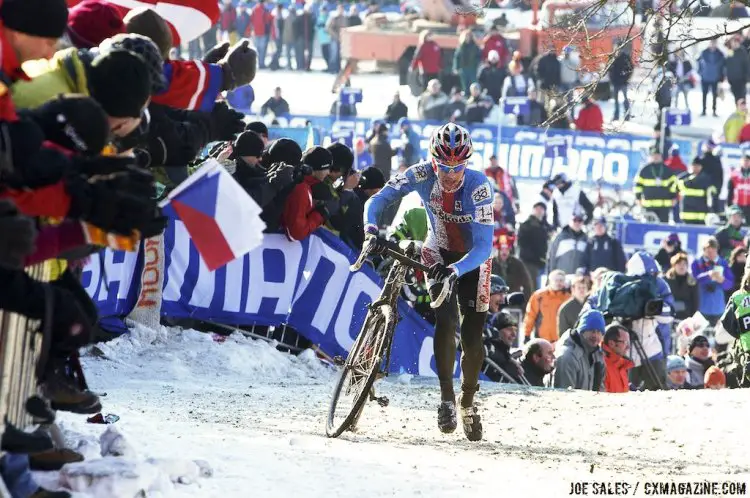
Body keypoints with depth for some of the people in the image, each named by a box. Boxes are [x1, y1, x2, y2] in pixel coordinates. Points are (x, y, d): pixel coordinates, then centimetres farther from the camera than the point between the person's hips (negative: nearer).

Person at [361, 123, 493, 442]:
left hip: (472, 259, -1)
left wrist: (455, 271, -52)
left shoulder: (479, 186, -33)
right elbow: (377, 201, -19)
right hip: (438, 252, 1)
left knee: (472, 336, -5)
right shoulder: (422, 175, -25)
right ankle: (446, 397, -12)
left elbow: (483, 247, -37)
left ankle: (468, 402, 20)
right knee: (446, 320, -22)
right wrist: (371, 231, -40)